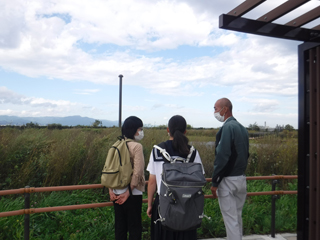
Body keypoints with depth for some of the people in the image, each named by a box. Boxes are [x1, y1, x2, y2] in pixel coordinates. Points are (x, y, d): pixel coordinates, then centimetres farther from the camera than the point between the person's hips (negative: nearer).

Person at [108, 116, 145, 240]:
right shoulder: (137, 146, -14)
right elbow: (137, 172, -20)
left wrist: (111, 190, 1)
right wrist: (129, 192, -13)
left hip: (117, 193, 6)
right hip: (132, 193, -6)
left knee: (120, 226, 16)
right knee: (134, 227, 8)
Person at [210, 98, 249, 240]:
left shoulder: (227, 127, -16)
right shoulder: (242, 128, 10)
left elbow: (222, 156, -20)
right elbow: (245, 154, 15)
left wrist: (214, 182, -15)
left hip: (228, 180, -8)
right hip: (241, 179, 8)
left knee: (231, 219, 2)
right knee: (237, 217, 18)